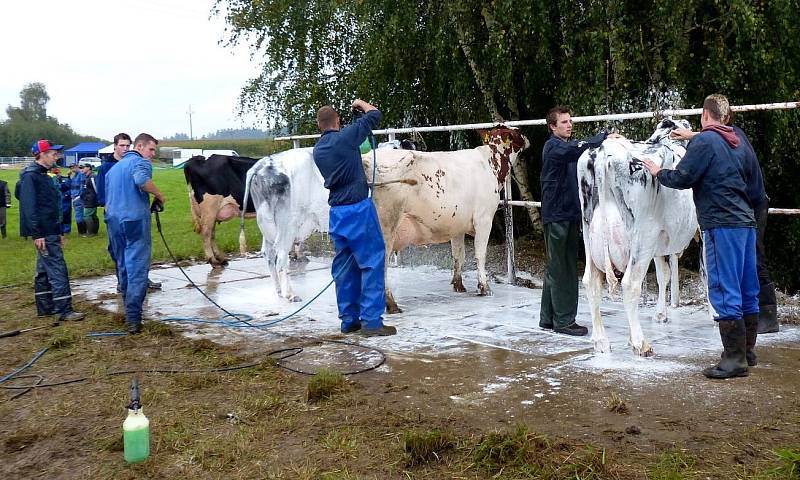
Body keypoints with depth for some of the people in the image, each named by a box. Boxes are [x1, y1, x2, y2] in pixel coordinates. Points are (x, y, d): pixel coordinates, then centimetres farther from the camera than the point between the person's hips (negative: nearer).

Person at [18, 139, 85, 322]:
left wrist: (58, 232, 22)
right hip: (43, 234, -10)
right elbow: (29, 207, -20)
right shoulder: (30, 176, -12)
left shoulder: (43, 175, 18)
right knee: (58, 270, -10)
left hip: (50, 232, 10)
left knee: (44, 271, 13)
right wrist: (37, 234, -24)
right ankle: (64, 310, -9)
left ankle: (45, 307, 20)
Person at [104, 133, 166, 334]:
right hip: (135, 220, -8)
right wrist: (159, 195, -12)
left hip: (113, 221, 8)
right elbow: (142, 180, -25)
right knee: (137, 270, -8)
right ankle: (133, 318, -14)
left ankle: (130, 310, 25)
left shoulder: (114, 168, 24)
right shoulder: (140, 162, -2)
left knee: (123, 267, 17)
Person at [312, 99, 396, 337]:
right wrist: (361, 103, 19)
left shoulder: (318, 150, 10)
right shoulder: (345, 137, -9)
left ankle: (349, 320, 15)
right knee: (372, 263, -3)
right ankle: (372, 321, -4)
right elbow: (375, 115, 1)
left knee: (344, 266, 12)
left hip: (337, 212, 7)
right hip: (358, 208, -7)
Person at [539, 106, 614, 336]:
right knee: (560, 270, -5)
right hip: (556, 215, -9)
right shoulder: (553, 146, -9)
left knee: (557, 268, 12)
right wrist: (604, 136, -26)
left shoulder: (567, 147, 20)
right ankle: (564, 321, 0)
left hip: (570, 214, 9)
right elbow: (578, 148, -26)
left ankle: (548, 318, 20)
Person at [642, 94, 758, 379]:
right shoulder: (735, 142, 16)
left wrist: (658, 172, 10)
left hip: (722, 226, -9)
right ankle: (744, 352, 23)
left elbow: (682, 178, -12)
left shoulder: (705, 141, -8)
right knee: (746, 290, 13)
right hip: (745, 222, 9)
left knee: (724, 292, -6)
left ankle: (734, 359, -5)